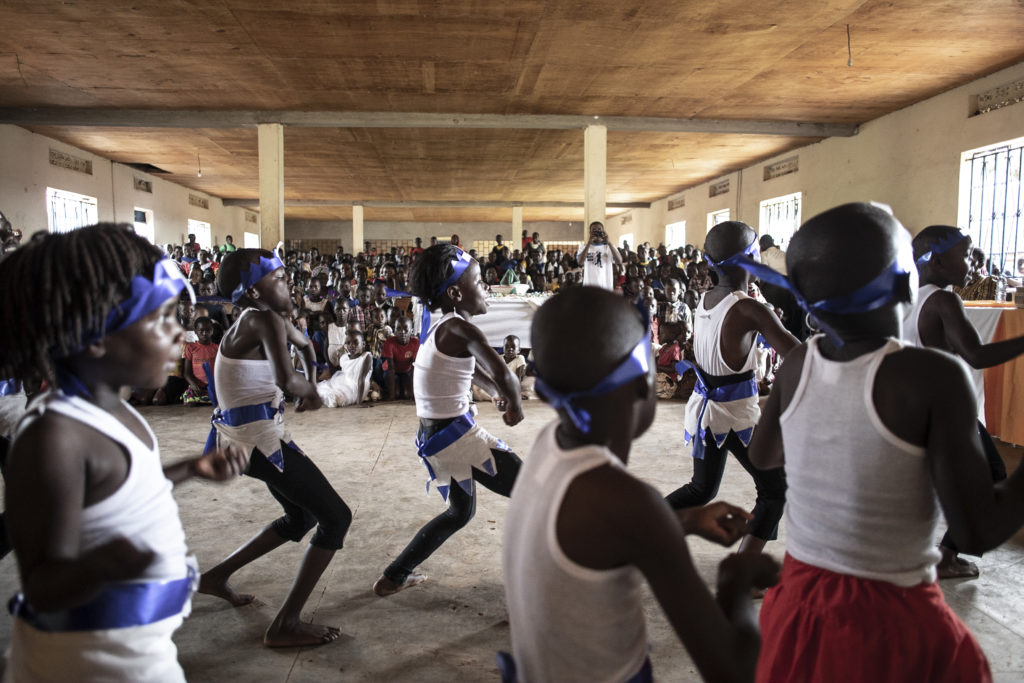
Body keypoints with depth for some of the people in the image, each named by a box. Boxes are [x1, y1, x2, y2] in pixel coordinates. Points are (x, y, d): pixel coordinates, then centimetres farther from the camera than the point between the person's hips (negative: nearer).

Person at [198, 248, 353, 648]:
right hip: (259, 439, -10)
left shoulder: (260, 319, 12)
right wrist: (309, 390, -10)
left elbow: (304, 344, 29)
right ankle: (285, 626, 1)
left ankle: (218, 576, 33)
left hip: (250, 437, 10)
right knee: (336, 518, -3)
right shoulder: (265, 320, -17)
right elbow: (285, 379, -31)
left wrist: (309, 383, 14)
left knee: (302, 517, 25)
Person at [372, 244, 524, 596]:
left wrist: (496, 392, 19)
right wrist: (515, 404, -11)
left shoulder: (438, 327, 9)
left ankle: (394, 576, 36)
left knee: (460, 511, 29)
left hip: (435, 435, 10)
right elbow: (502, 374, -30)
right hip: (456, 434, -10)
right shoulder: (460, 327, -18)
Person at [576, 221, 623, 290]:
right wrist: (589, 242, -16)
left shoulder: (609, 247, 8)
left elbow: (619, 261, -10)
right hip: (589, 287, 0)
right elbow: (580, 261, -12)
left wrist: (608, 243, -16)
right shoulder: (584, 247, 8)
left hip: (606, 287, 0)